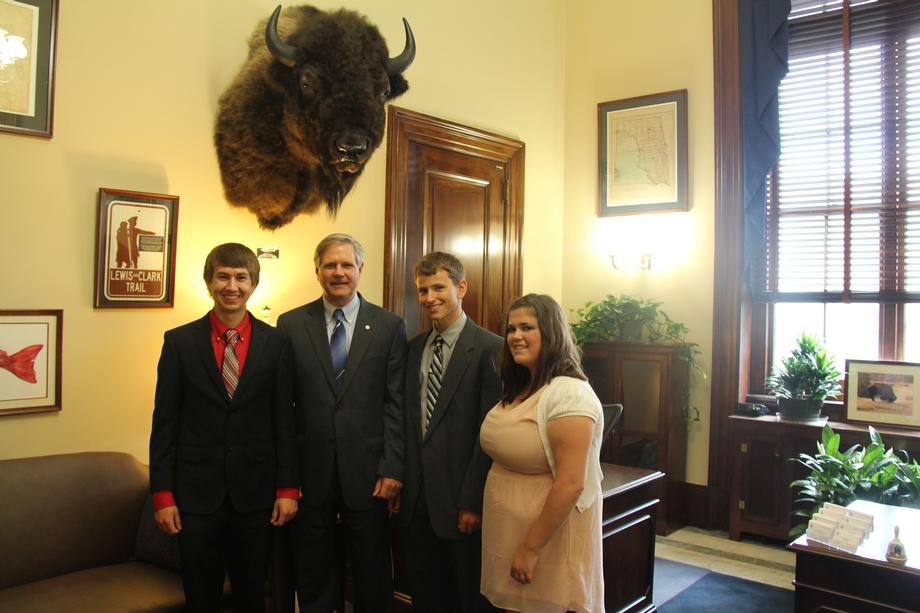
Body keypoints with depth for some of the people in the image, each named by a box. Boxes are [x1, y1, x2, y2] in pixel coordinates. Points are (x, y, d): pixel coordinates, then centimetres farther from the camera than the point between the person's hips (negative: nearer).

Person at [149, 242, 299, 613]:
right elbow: (165, 423, 0)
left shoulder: (276, 343, 0)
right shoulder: (179, 342, -1)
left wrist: (288, 488, -2)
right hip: (197, 491, 0)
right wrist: (162, 495, -4)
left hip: (256, 490, 1)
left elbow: (284, 421, 1)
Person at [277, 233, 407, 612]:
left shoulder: (390, 326, 0)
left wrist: (392, 468, -8)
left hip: (367, 472, -1)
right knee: (312, 575, 15)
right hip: (310, 470, 1)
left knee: (372, 578, 13)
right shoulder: (291, 324, 3)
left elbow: (396, 404, -3)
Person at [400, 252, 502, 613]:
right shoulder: (414, 348, 9)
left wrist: (473, 502, -15)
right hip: (416, 501, 6)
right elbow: (406, 421, 11)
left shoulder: (489, 349, -12)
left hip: (461, 503, -5)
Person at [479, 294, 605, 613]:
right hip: (507, 534, 8)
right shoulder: (517, 389, 7)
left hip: (548, 535, -8)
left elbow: (571, 484, -25)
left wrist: (531, 549, -20)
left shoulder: (568, 393, -20)